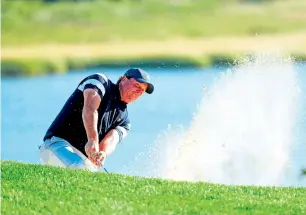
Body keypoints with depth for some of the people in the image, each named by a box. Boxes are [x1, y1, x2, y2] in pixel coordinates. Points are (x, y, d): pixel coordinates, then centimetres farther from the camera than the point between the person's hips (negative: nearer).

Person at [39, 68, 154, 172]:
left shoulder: (123, 120, 19)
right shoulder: (101, 81, 5)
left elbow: (110, 140, -3)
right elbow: (90, 108, -16)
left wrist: (102, 154, -29)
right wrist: (92, 140, -35)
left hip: (85, 158, 6)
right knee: (82, 169, -35)